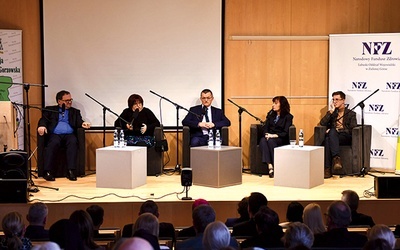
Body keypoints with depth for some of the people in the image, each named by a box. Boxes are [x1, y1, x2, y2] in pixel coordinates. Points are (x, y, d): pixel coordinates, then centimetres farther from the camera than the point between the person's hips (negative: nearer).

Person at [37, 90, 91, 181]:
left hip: (69, 134, 1)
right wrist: (41, 126, -16)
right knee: (53, 143, -35)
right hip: (55, 134, -1)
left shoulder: (75, 112, 26)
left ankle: (71, 171, -37)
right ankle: (47, 172, -35)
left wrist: (83, 124, -14)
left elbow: (79, 122, 11)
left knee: (73, 142, -33)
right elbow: (43, 120, 8)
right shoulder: (50, 110, 20)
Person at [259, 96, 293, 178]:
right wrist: (267, 134, -11)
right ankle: (269, 166, -45)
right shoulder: (270, 114, 17)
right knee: (263, 140, -32)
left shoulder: (288, 117, 2)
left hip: (281, 139, -4)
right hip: (269, 137, 4)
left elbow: (285, 133, -7)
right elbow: (265, 127, 11)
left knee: (271, 141, -37)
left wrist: (274, 135, -21)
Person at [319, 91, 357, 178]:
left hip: (346, 138, -3)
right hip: (333, 136, 3)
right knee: (327, 139, -38)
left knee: (332, 132, -37)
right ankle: (327, 169, -47)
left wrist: (337, 130, -10)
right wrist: (331, 111, 5)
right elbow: (322, 123, 10)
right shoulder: (332, 113, 26)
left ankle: (336, 158, -48)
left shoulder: (351, 114, 15)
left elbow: (352, 130, 0)